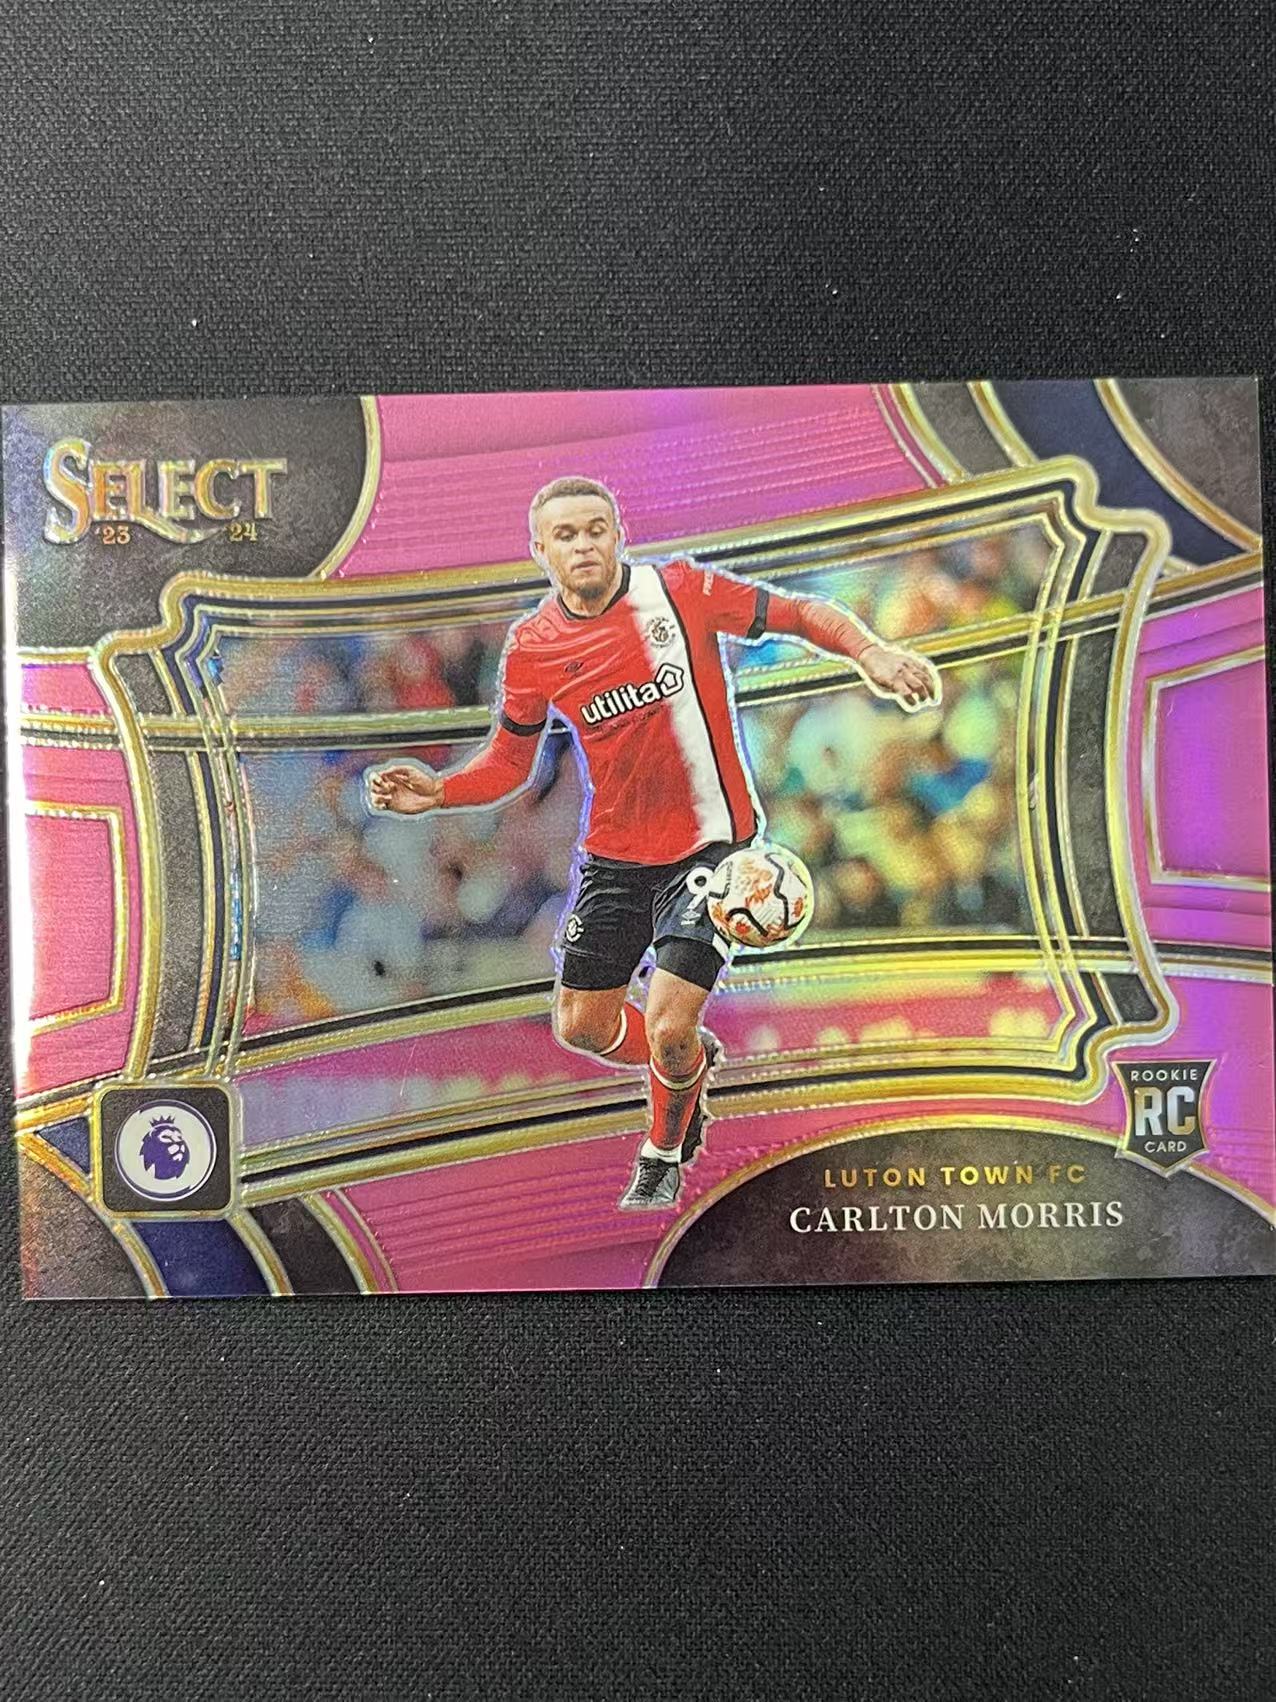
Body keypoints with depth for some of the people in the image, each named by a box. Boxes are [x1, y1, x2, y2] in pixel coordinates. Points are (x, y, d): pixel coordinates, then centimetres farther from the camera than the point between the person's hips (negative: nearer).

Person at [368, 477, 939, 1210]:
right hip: (615, 852, 4)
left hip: (710, 841, -4)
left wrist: (872, 652, -23)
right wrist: (437, 791, -9)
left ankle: (665, 1156, 24)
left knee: (667, 1027, -11)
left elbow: (801, 612, -5)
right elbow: (510, 762, 8)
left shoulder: (683, 589, -11)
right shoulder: (532, 647, -3)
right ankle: (692, 1065, 43)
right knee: (582, 1025, 10)